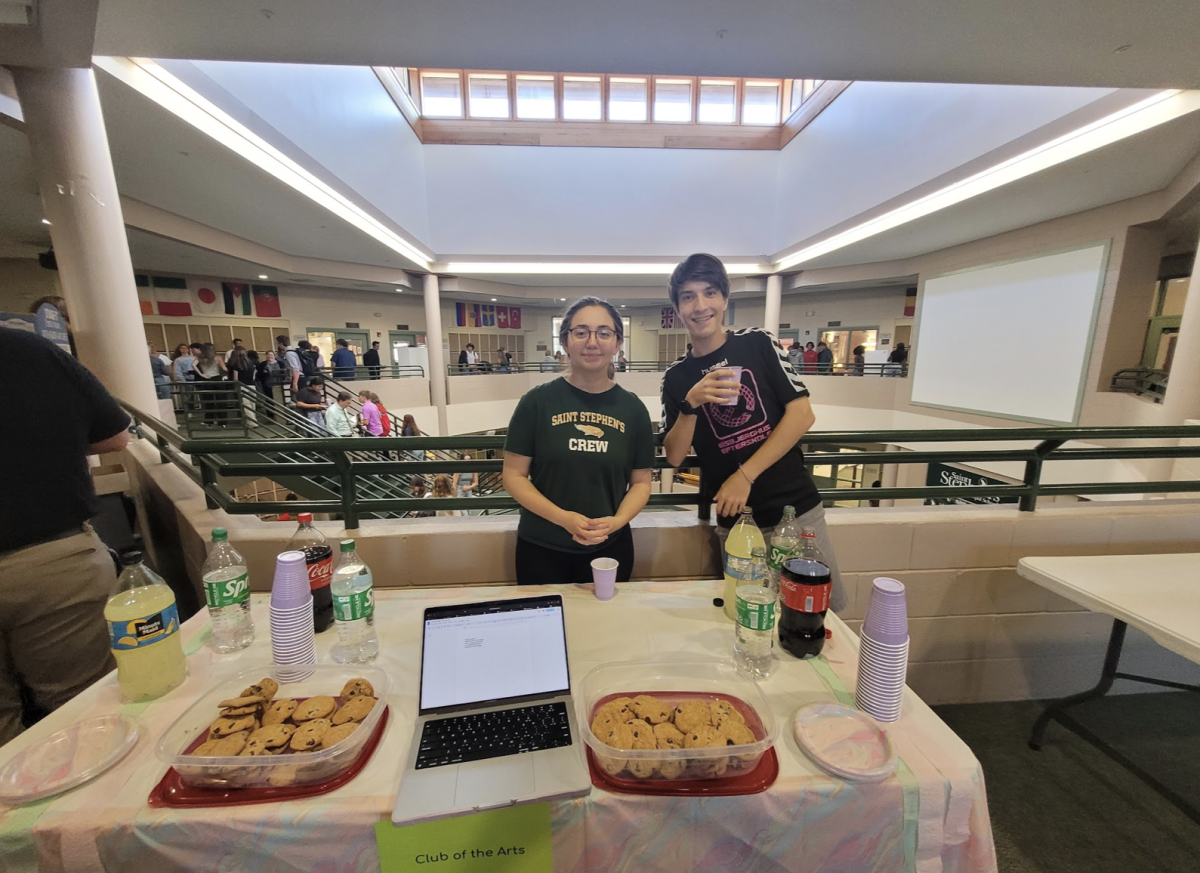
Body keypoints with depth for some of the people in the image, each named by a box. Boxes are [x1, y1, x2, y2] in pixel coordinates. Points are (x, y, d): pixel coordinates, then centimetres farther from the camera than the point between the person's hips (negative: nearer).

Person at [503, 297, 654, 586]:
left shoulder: (632, 408, -2)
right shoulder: (538, 401, -8)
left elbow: (641, 482, 3)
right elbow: (514, 475, -6)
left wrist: (617, 521, -16)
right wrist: (562, 517, -19)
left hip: (610, 547, 2)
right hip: (541, 548, -1)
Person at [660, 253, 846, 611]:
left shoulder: (757, 343, -1)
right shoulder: (676, 377, 1)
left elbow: (802, 415, -8)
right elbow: (674, 456, -2)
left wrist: (745, 476, -14)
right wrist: (691, 404, -20)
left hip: (797, 508, 0)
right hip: (736, 523, 0)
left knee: (828, 605, 11)